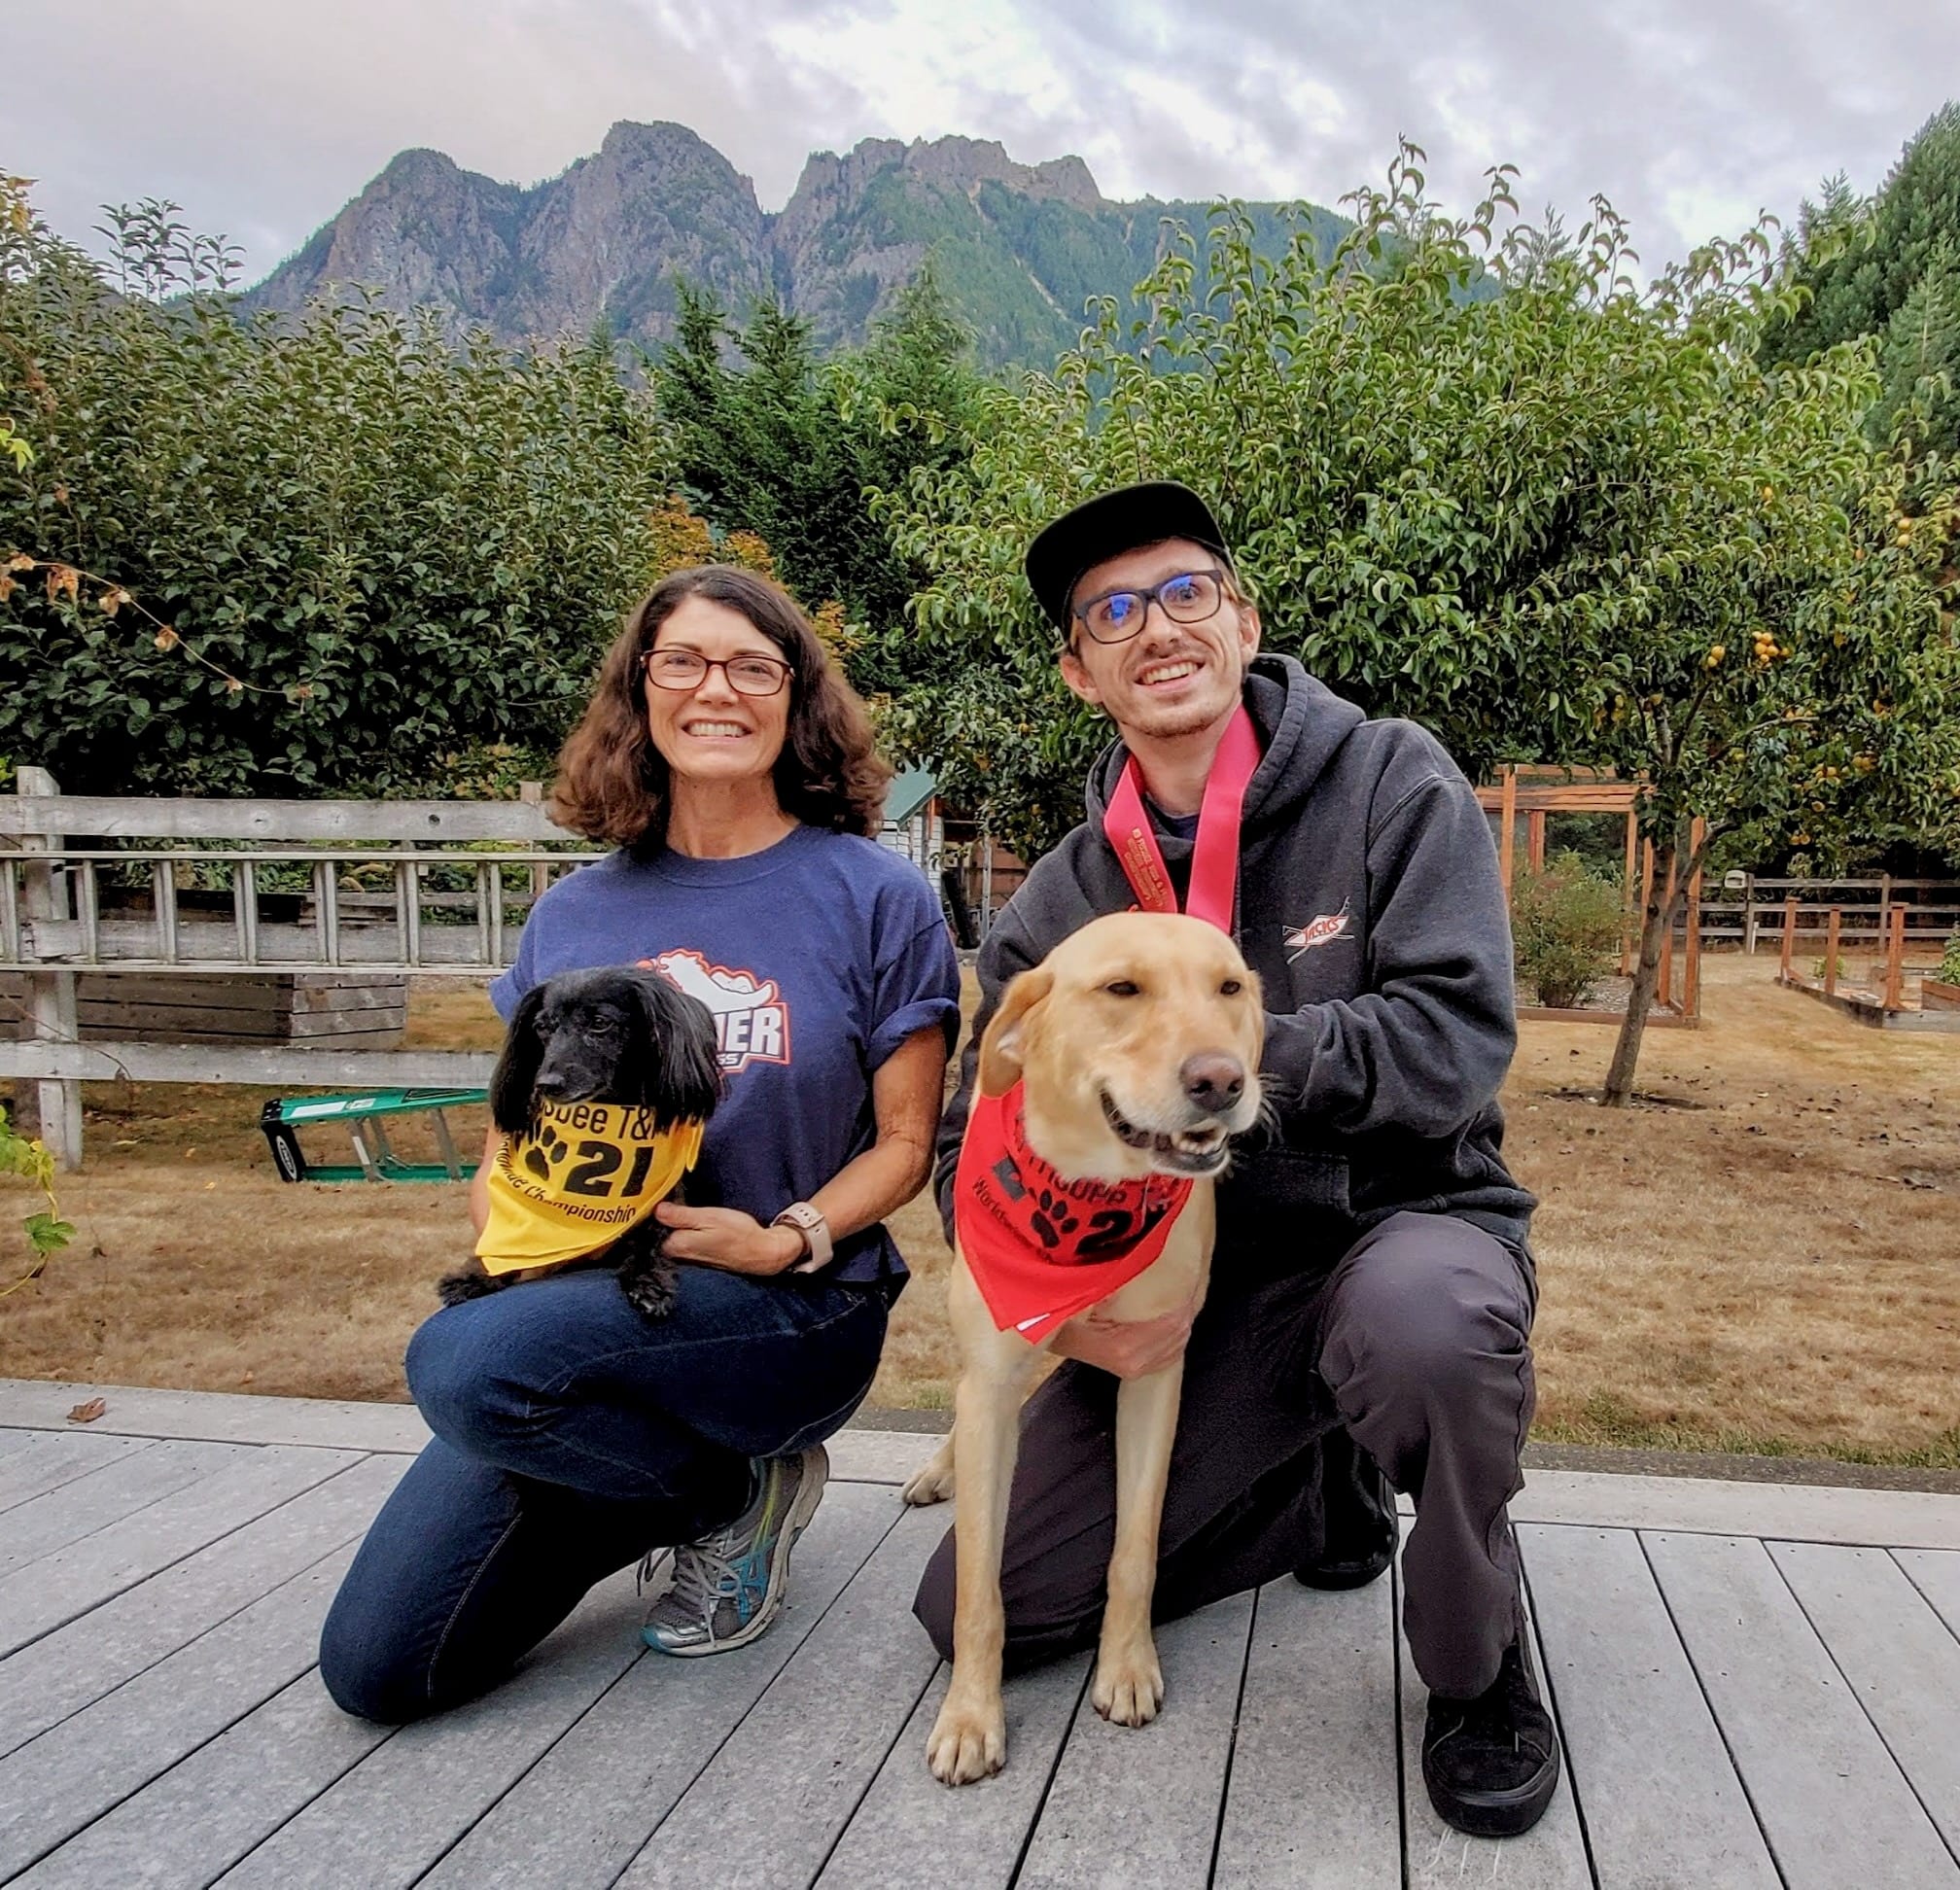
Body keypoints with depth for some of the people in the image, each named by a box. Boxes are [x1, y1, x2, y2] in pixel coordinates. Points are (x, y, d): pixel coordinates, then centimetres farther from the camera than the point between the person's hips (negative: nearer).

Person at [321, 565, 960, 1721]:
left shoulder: (875, 896, -4)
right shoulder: (577, 914, 7)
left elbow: (905, 1142, -2)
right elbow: (514, 1130, 13)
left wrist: (786, 1239, -19)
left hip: (795, 1310, -4)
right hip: (574, 1304, 5)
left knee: (464, 1362, -32)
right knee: (377, 1669, -4)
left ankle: (738, 1494, -3)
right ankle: (643, 1498, 20)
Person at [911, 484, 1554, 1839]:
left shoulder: (1393, 786, -8)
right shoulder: (1060, 902, 2)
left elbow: (1458, 1041, -19)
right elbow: (976, 1147, 4)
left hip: (1403, 1221, -3)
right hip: (1193, 1284, 4)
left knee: (1426, 1317, -42)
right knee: (982, 1612, -2)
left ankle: (1481, 1666, -7)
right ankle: (1325, 1487, 21)